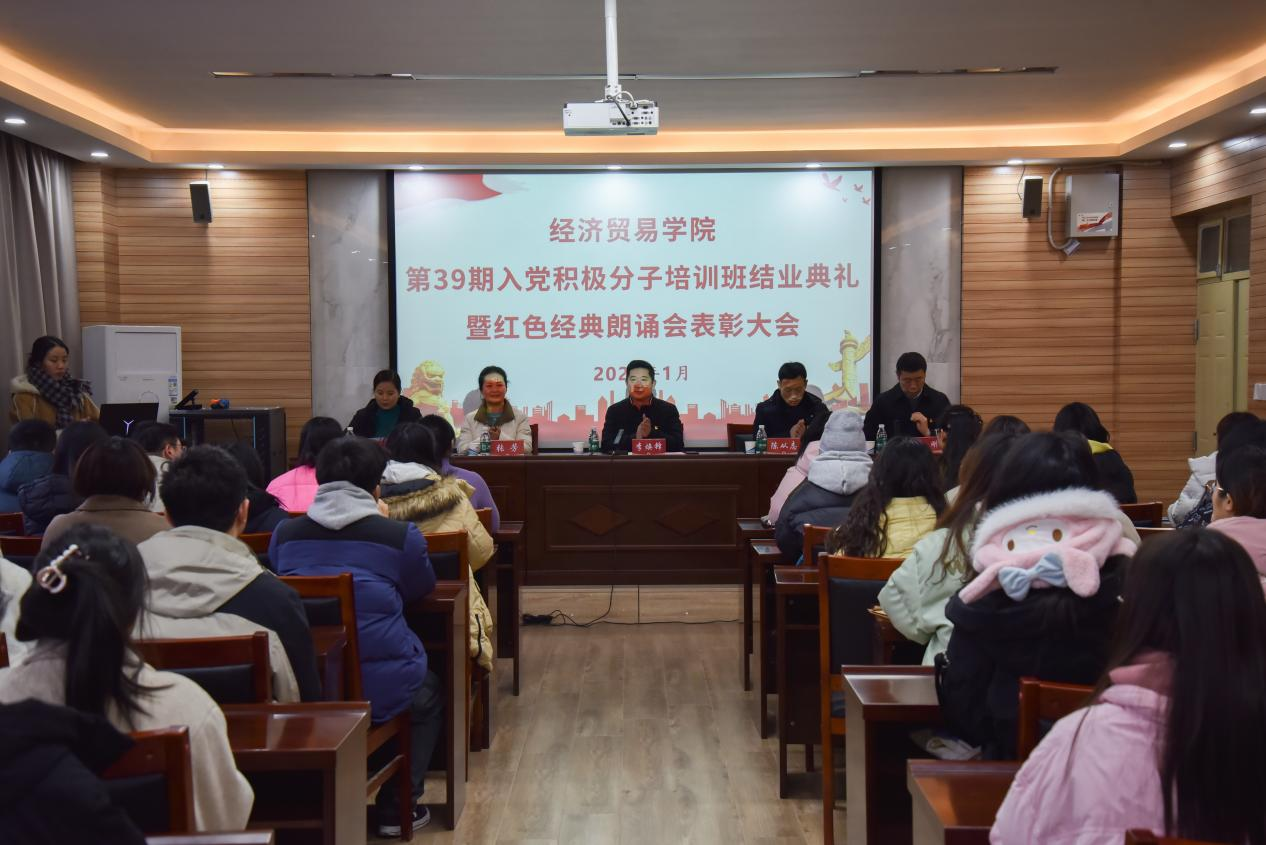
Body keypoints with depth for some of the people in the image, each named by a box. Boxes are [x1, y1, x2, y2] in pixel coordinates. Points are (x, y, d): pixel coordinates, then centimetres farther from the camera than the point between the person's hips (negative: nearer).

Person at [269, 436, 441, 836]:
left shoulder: (285, 533, 3)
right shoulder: (400, 535, -6)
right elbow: (421, 589, 14)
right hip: (380, 689, -4)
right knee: (430, 695, 32)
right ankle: (397, 807, 28)